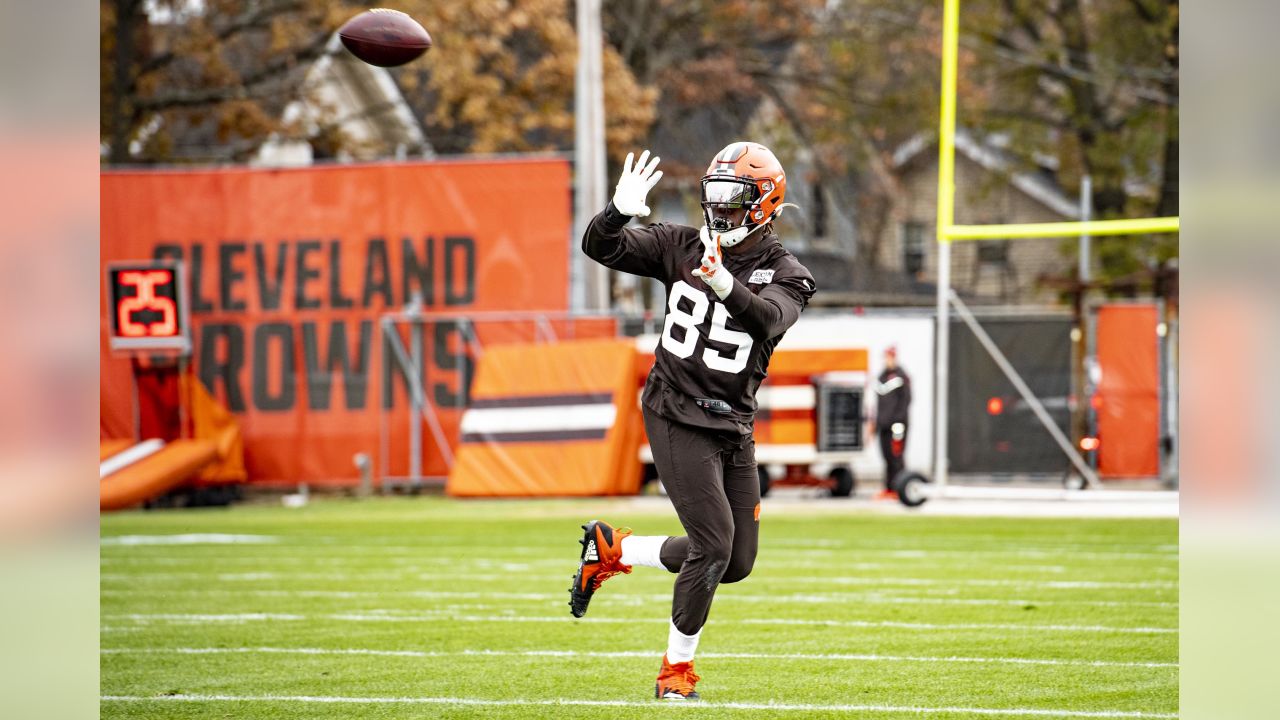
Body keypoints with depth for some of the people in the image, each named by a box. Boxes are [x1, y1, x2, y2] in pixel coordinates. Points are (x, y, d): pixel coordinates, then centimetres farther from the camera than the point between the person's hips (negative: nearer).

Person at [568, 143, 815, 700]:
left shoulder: (785, 275, -4)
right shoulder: (682, 247, 0)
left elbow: (770, 319, -26)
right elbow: (601, 248, -4)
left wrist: (727, 287, -47)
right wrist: (620, 211, -26)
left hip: (734, 427, 4)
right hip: (678, 419, -3)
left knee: (737, 562, 8)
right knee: (713, 546, -13)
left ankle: (612, 549, 26)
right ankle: (676, 669, 4)